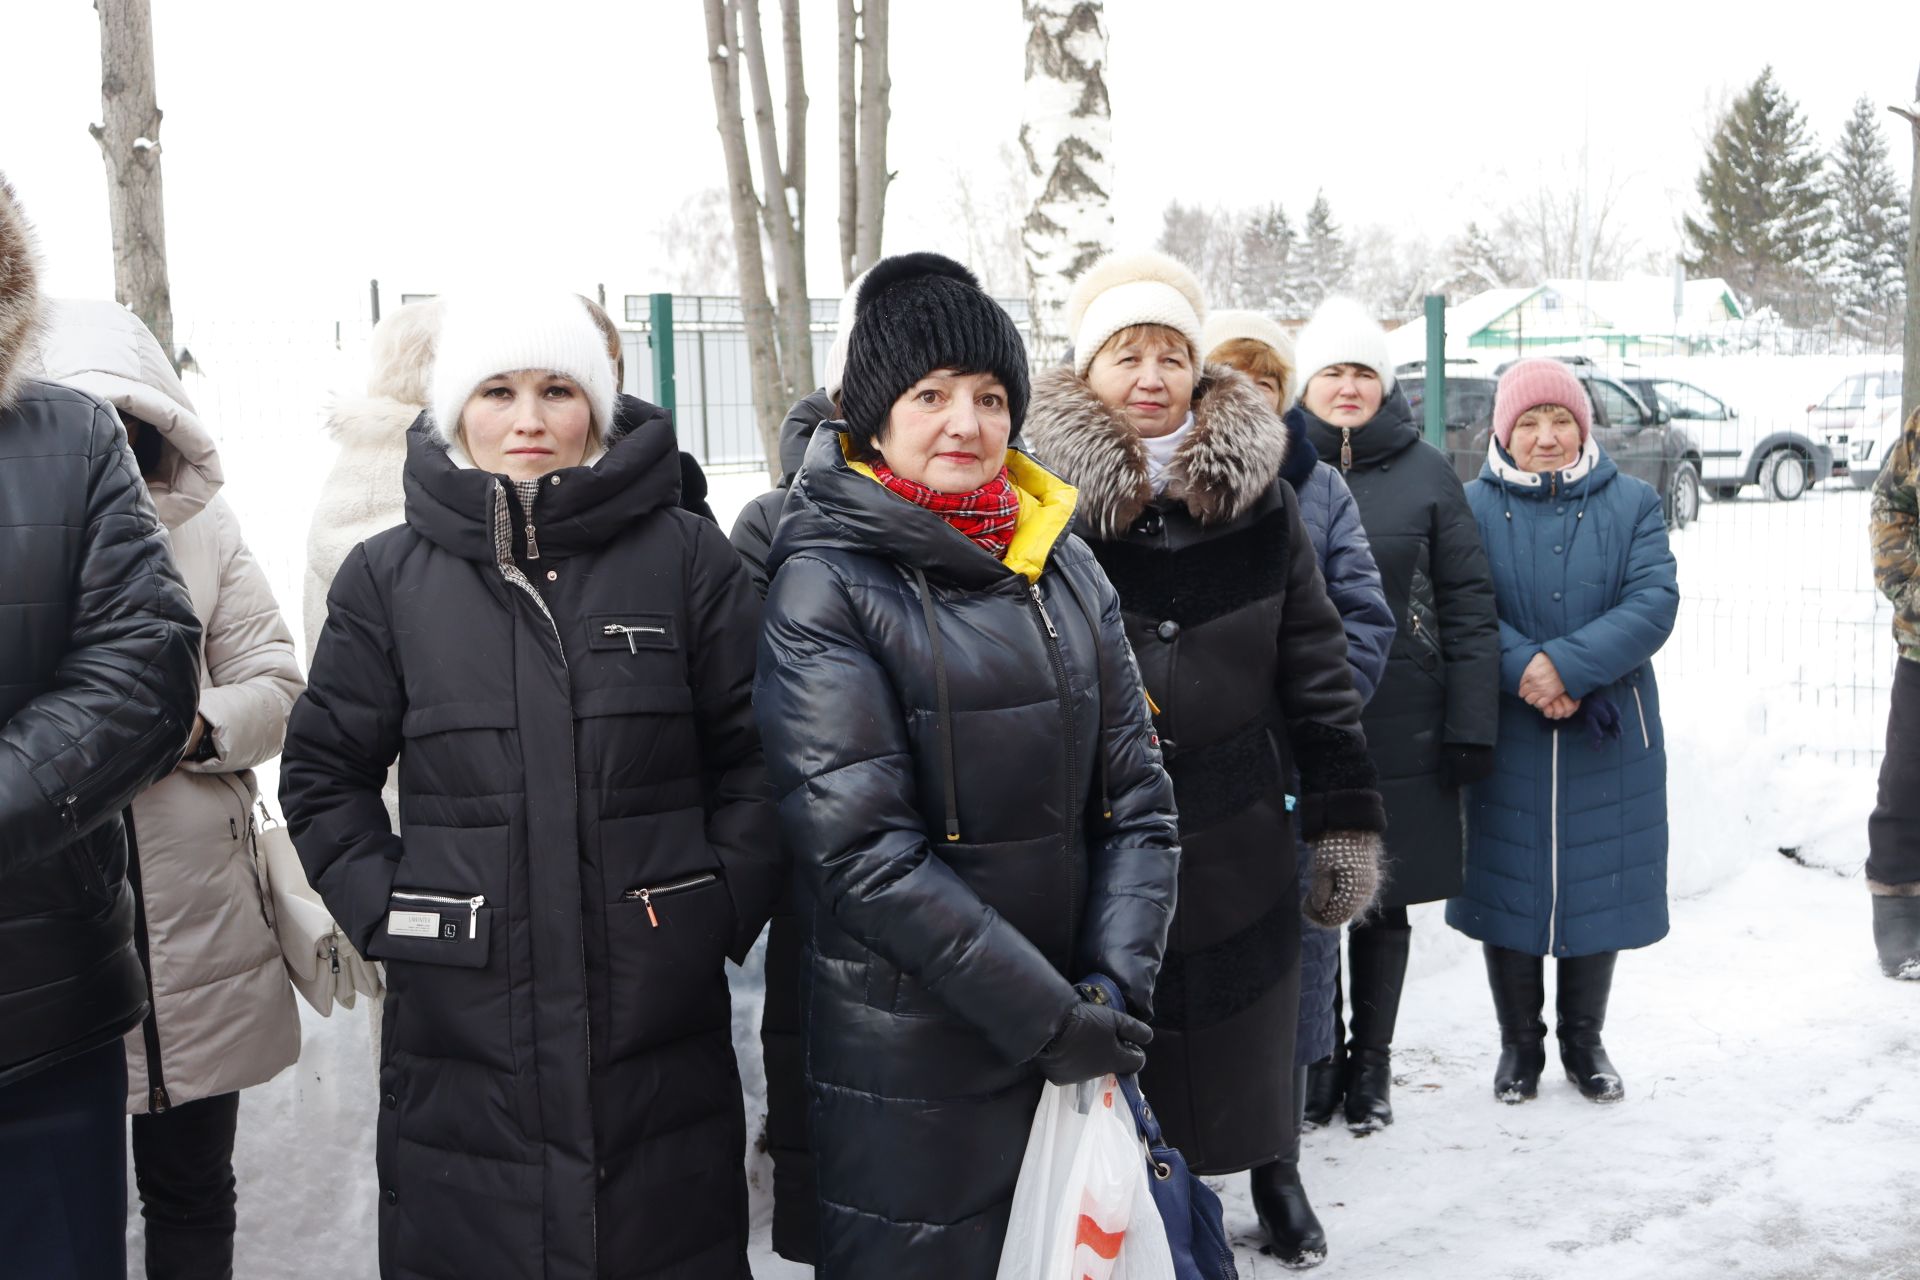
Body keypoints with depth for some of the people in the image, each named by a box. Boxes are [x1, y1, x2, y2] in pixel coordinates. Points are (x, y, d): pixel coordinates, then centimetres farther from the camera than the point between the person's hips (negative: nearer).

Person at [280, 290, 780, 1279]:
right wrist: (386, 912, -2)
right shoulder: (388, 577, 2)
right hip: (459, 1030, 1)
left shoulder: (687, 557, 0)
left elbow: (752, 754, 3)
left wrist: (724, 905, -4)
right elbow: (324, 776, 9)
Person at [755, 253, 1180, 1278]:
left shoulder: (1061, 561, 7)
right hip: (908, 1067, -5)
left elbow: (1136, 790, 6)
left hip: (1076, 1041, 5)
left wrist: (1117, 979, -7)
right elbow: (863, 849, -16)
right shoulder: (826, 584, -9)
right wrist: (1046, 1015, -16)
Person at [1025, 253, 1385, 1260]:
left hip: (1238, 838, 2)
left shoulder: (1260, 497, 2)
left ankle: (1270, 1171, 38)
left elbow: (1314, 665, 4)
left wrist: (1346, 820, 2)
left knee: (1244, 1033, 15)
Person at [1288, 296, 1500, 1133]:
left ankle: (1371, 1063, 25)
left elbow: (1468, 607, 1)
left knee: (1382, 903, 9)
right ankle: (1320, 1057, 24)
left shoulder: (1426, 474, 3)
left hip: (1399, 733, 0)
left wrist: (1471, 725, -5)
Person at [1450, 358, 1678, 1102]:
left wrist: (1569, 666, -21)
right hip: (1506, 740, -1)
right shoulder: (1472, 508, 2)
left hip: (1610, 739, 1)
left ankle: (1583, 1041, 26)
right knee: (1509, 886, 6)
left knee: (1600, 887, 8)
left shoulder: (1631, 504, 4)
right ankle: (1519, 1044, 23)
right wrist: (1525, 668, -24)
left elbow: (1654, 602, -9)